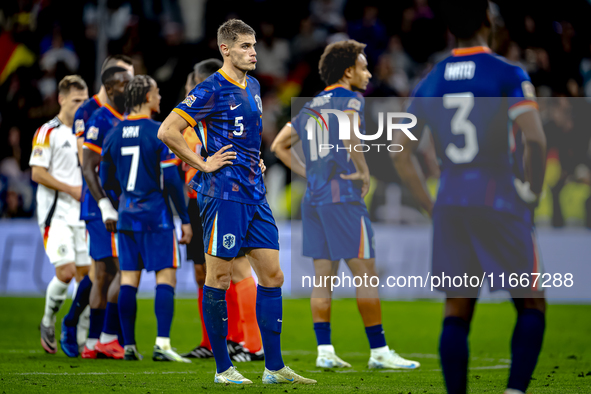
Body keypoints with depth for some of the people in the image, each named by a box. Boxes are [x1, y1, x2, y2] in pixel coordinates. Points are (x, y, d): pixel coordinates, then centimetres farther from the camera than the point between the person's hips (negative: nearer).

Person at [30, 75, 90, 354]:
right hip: (56, 213, -7)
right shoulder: (48, 132, -6)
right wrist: (71, 189, -15)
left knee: (85, 274, 2)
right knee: (65, 271, -17)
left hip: (82, 215, 7)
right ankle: (48, 322, 6)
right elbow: (37, 173, -11)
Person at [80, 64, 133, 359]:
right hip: (105, 209, -9)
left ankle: (93, 342, 12)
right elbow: (88, 168, -15)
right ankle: (108, 336, -8)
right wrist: (105, 205, -22)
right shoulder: (101, 120, -11)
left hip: (123, 209, 9)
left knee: (104, 276, 9)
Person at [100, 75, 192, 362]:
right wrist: (185, 219, -5)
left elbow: (106, 181, 12)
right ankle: (162, 344, -14)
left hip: (126, 216, 6)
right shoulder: (159, 133, -10)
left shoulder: (114, 134, 7)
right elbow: (171, 180, -12)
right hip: (156, 216, -5)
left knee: (128, 279, 7)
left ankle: (129, 346, 7)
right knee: (166, 276, -4)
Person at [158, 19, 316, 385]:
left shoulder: (254, 87, 15)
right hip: (223, 195, -8)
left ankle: (274, 368, 9)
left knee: (273, 276, 5)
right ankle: (223, 368, 5)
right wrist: (202, 164, -13)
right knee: (219, 279, -2)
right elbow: (167, 131, -15)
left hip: (255, 194, 8)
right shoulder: (211, 90, -10)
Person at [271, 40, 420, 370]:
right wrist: (364, 171, -15)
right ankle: (379, 351, -2)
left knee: (323, 278, 7)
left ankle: (325, 351, 4)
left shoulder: (311, 105, 19)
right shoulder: (351, 98, -4)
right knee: (366, 275, -3)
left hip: (313, 199, 8)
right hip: (343, 197, -8)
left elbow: (279, 146, 21)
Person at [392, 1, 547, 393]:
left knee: (457, 313, 8)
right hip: (499, 199, -4)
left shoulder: (430, 82, 10)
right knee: (531, 305, 7)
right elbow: (534, 140, -17)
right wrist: (532, 195, -4)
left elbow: (401, 152, 10)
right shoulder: (508, 75, -5)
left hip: (450, 203, 4)